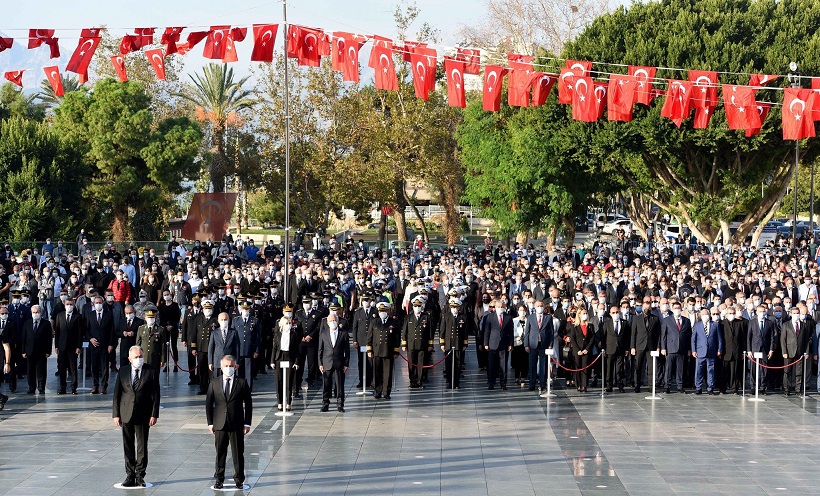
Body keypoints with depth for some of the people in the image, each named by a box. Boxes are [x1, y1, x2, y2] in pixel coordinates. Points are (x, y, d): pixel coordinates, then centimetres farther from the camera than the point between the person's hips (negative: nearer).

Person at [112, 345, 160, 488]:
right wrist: (116, 414, -1)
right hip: (126, 414, 2)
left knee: (142, 446, 3)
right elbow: (117, 394, 5)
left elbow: (155, 394, -2)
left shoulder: (151, 372, -1)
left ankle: (140, 475, 11)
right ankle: (130, 475, 15)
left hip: (143, 415, -2)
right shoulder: (123, 371, 4)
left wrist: (154, 415, -8)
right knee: (128, 446, 7)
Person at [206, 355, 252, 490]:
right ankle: (219, 479, 19)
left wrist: (247, 423, -2)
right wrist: (210, 423, 0)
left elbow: (248, 404, 2)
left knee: (238, 453, 4)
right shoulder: (214, 383, 4)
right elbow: (208, 404, 6)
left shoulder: (241, 383, 0)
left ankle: (239, 479, 16)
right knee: (220, 452, 8)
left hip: (237, 424, -1)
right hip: (219, 424, 1)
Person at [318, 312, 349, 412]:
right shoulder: (323, 334, 6)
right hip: (327, 363, 1)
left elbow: (347, 350, 3)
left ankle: (340, 405, 10)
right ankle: (325, 404, 14)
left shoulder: (344, 333, 2)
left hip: (339, 364, -1)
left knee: (340, 385, 2)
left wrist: (346, 364, -2)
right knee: (326, 385, 4)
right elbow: (320, 350, 7)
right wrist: (320, 364, 1)